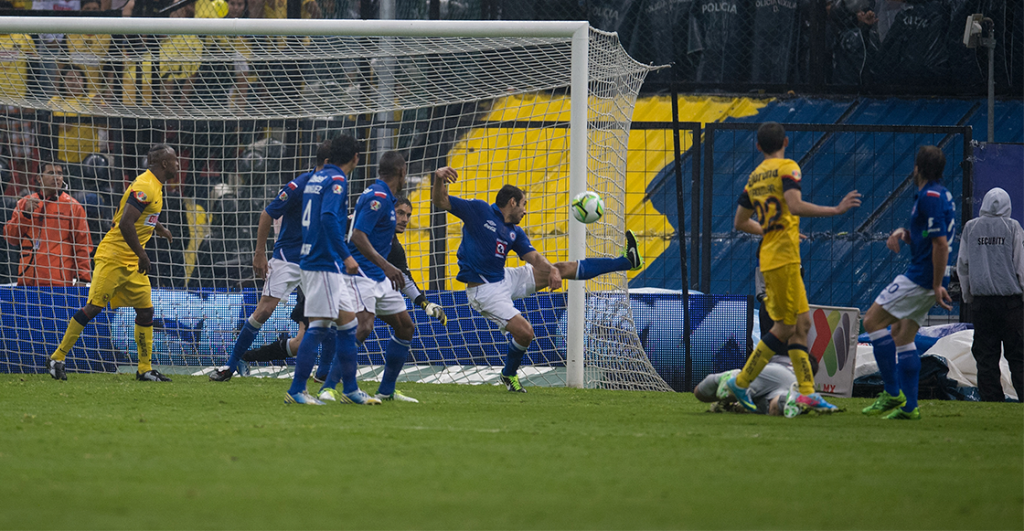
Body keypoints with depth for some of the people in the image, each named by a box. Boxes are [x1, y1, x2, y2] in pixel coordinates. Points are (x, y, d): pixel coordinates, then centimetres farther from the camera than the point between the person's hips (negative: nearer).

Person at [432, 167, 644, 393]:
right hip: (484, 290, -7)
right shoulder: (479, 211, -8)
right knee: (525, 332, -20)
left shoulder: (515, 233, 10)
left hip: (505, 279, 7)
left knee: (564, 268, 7)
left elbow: (533, 256, 1)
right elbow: (440, 202, -12)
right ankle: (509, 375, 7)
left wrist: (552, 270, -21)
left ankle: (627, 261, 11)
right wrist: (439, 179, -34)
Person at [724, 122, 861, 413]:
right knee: (785, 327, -3)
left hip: (769, 255, 8)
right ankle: (740, 384, -1)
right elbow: (795, 205, -22)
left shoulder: (755, 177, 16)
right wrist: (835, 210, -20)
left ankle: (807, 392, 2)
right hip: (783, 258, -8)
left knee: (802, 322, 8)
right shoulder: (787, 168, -6)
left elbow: (740, 222, 22)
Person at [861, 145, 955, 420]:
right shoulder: (940, 194, 16)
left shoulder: (930, 197, -17)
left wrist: (937, 286, -21)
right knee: (902, 335, 14)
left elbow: (940, 243, -22)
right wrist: (902, 233, 6)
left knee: (873, 320, -7)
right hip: (928, 280, 10)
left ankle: (893, 393, -9)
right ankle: (908, 406, 10)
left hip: (921, 278, -10)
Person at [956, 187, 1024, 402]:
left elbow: (962, 266, 9)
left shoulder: (970, 228, 5)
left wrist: (967, 296, 18)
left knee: (986, 354, 4)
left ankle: (991, 399, 0)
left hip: (981, 298, 2)